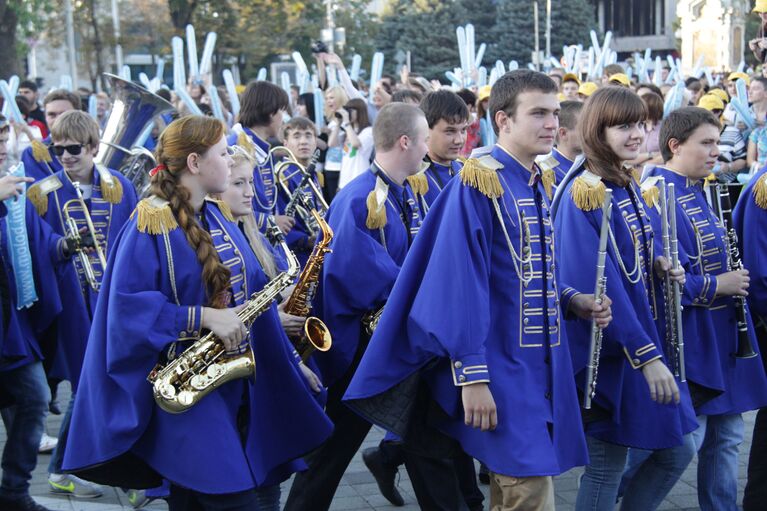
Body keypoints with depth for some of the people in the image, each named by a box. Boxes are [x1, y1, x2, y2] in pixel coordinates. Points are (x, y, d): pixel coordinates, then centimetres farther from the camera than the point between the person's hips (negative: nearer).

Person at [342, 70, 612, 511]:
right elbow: (462, 283, -19)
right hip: (503, 369, -8)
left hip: (543, 367, 8)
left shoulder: (540, 185, 11)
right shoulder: (478, 184, -14)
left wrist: (572, 302, 1)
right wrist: (472, 376, -22)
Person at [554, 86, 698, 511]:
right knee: (607, 465, 2)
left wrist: (658, 265, -2)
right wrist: (646, 355, -26)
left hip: (643, 333, 9)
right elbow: (599, 283, -24)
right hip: (609, 348, -9)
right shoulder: (585, 193, -18)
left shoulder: (627, 186, 9)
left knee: (677, 451, 14)